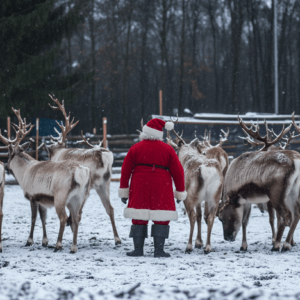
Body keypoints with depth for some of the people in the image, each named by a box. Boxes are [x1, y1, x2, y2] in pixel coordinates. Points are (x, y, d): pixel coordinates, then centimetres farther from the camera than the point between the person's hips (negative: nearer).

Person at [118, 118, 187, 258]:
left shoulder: (135, 148, 3)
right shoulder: (167, 149, 2)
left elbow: (125, 170, 4)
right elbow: (177, 171, 3)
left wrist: (124, 191, 10)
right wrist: (180, 192, 11)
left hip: (139, 187, 1)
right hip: (161, 188, -1)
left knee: (139, 219, 7)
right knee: (161, 219, 2)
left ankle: (138, 249, 4)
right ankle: (159, 250, -4)